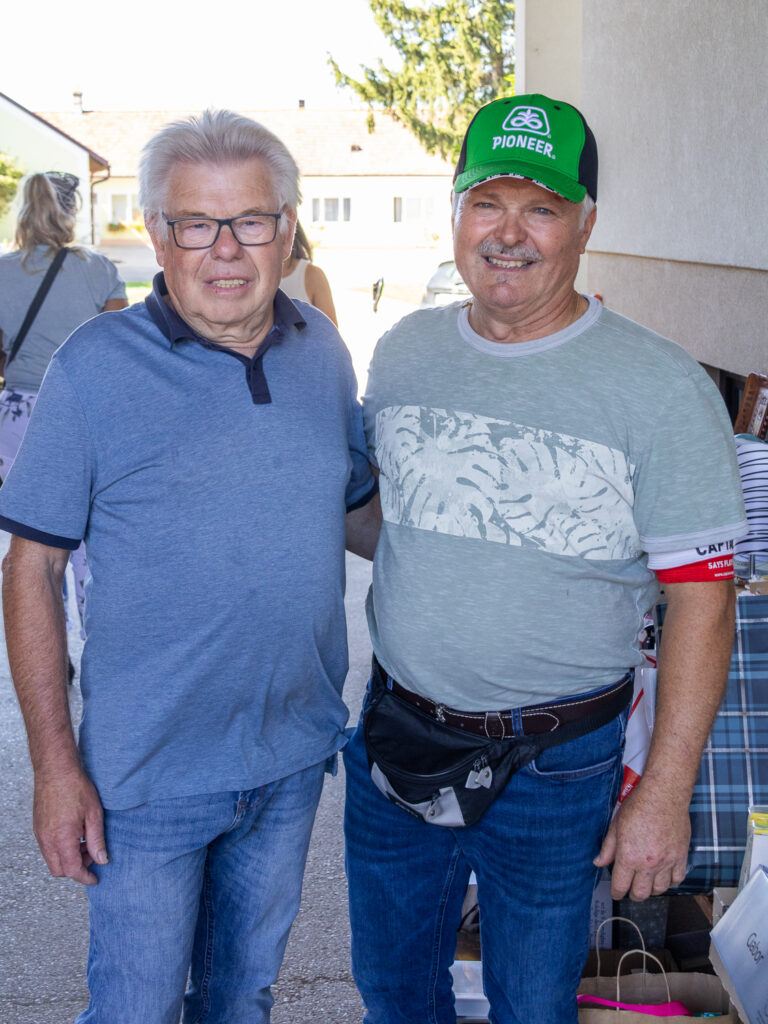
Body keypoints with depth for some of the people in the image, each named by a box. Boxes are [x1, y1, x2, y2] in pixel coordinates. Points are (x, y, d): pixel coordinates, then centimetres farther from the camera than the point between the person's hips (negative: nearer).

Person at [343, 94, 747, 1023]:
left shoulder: (663, 390, -14)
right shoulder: (403, 353, 1)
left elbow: (700, 600, -13)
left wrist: (665, 794, -14)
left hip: (554, 766, -4)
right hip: (395, 732, 4)